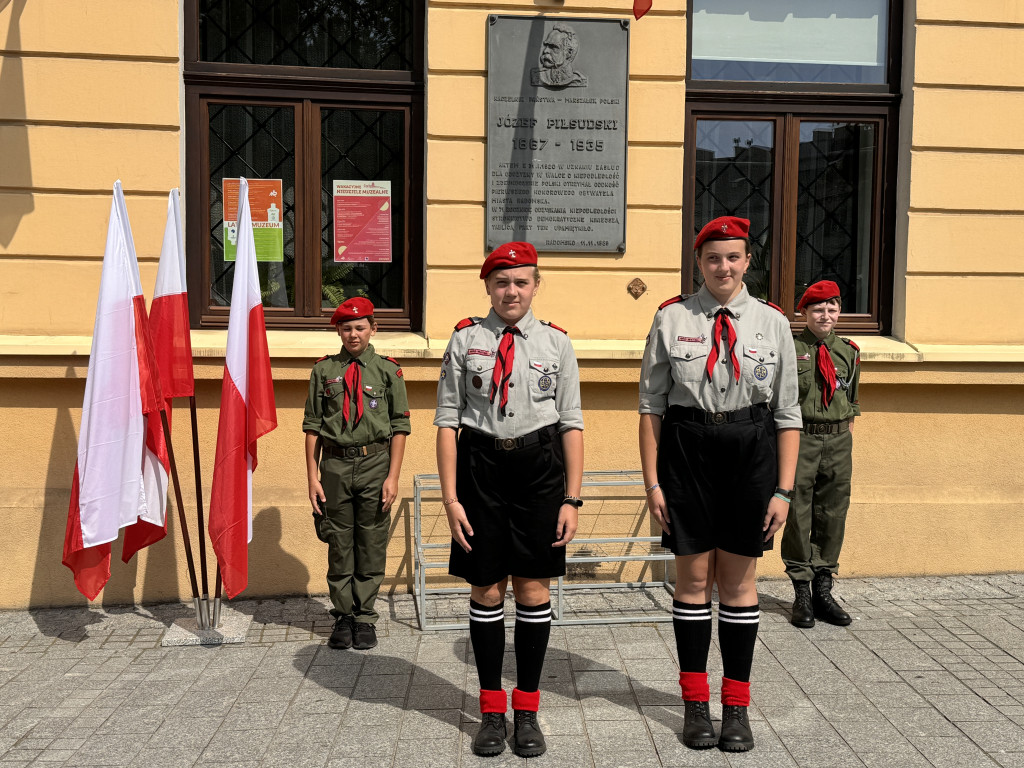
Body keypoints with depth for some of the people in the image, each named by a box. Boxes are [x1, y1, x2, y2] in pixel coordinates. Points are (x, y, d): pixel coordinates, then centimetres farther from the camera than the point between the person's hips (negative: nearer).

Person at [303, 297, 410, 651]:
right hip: (335, 465, 1)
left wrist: (393, 476, -5)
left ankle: (365, 617, 17)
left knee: (372, 544, 5)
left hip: (375, 465, -1)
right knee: (339, 544, 8)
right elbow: (312, 426, 6)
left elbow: (399, 427, 2)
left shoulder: (388, 370, 3)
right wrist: (312, 477, 0)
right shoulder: (323, 370, 6)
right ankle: (343, 616, 21)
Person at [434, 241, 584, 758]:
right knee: (486, 589, 7)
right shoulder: (465, 340, 2)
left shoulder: (556, 342, 4)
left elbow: (571, 424, 4)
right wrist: (451, 498, -5)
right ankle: (492, 710, 22)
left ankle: (527, 710, 21)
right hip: (480, 466, 0)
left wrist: (572, 499, -1)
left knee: (534, 588, 4)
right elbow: (447, 421, 1)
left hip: (540, 467, 0)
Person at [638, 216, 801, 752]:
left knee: (739, 582, 9)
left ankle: (737, 706, 22)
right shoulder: (671, 319, 1)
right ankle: (695, 703, 22)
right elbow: (651, 406, 1)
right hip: (687, 450, 0)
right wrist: (653, 482, -3)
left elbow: (788, 416, 4)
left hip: (752, 453, 1)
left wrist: (783, 490, -1)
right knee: (692, 580, 7)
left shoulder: (772, 322, 3)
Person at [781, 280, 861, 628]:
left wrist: (847, 448, 12)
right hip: (799, 438, -4)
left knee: (833, 516, 8)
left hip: (837, 441, 4)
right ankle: (802, 594, 11)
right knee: (798, 515, 0)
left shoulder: (849, 352, 10)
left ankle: (823, 591, 21)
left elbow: (851, 405, 16)